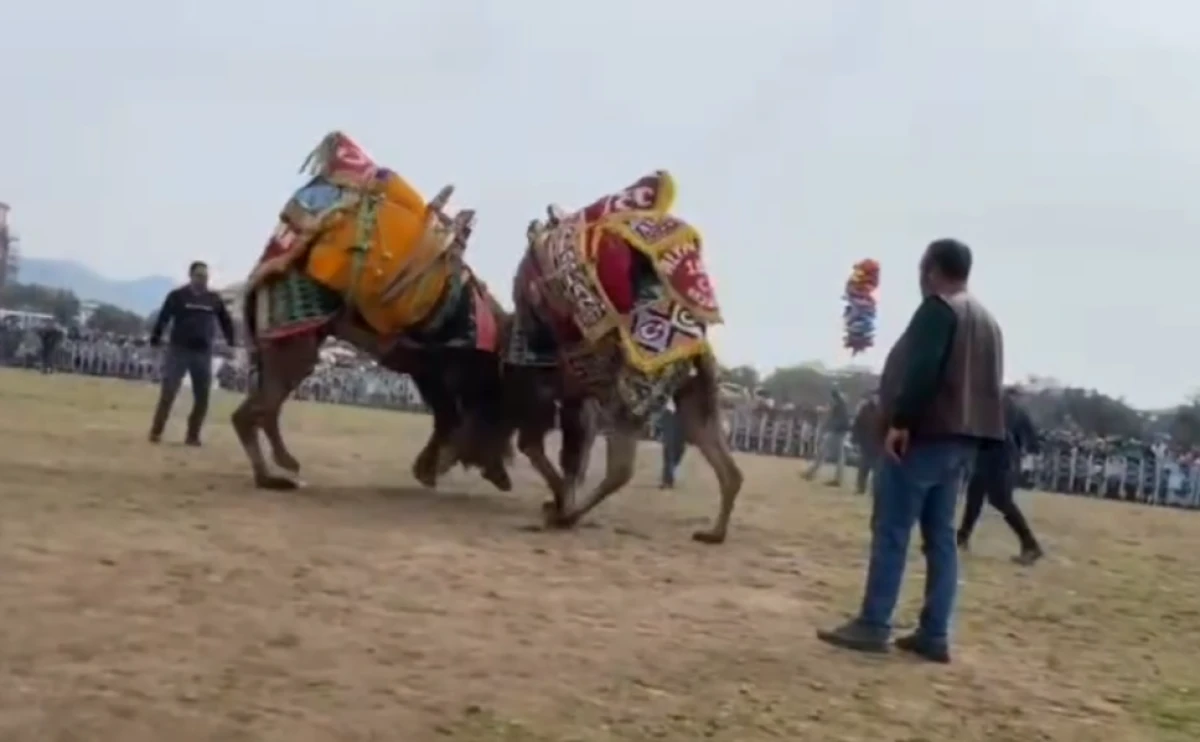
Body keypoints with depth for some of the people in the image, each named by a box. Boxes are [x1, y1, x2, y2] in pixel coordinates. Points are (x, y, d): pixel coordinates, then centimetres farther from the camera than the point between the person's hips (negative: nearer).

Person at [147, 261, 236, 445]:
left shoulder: (214, 299, 6)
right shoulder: (177, 296, -2)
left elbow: (225, 321, 14)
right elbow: (163, 318, -6)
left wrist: (231, 343, 10)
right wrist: (155, 339, -11)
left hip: (203, 353, 3)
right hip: (178, 350, -3)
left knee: (202, 397, 3)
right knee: (168, 392, -6)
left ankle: (193, 435, 13)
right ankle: (156, 432, 1)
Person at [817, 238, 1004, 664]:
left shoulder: (937, 309, -8)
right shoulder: (986, 320, 20)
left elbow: (921, 371, -21)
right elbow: (988, 383, 20)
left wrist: (900, 422, -23)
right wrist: (949, 426, 19)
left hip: (925, 433, -9)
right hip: (961, 438, 9)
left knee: (891, 530, -6)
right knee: (941, 535, 8)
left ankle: (872, 626, -4)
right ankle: (934, 635, 8)